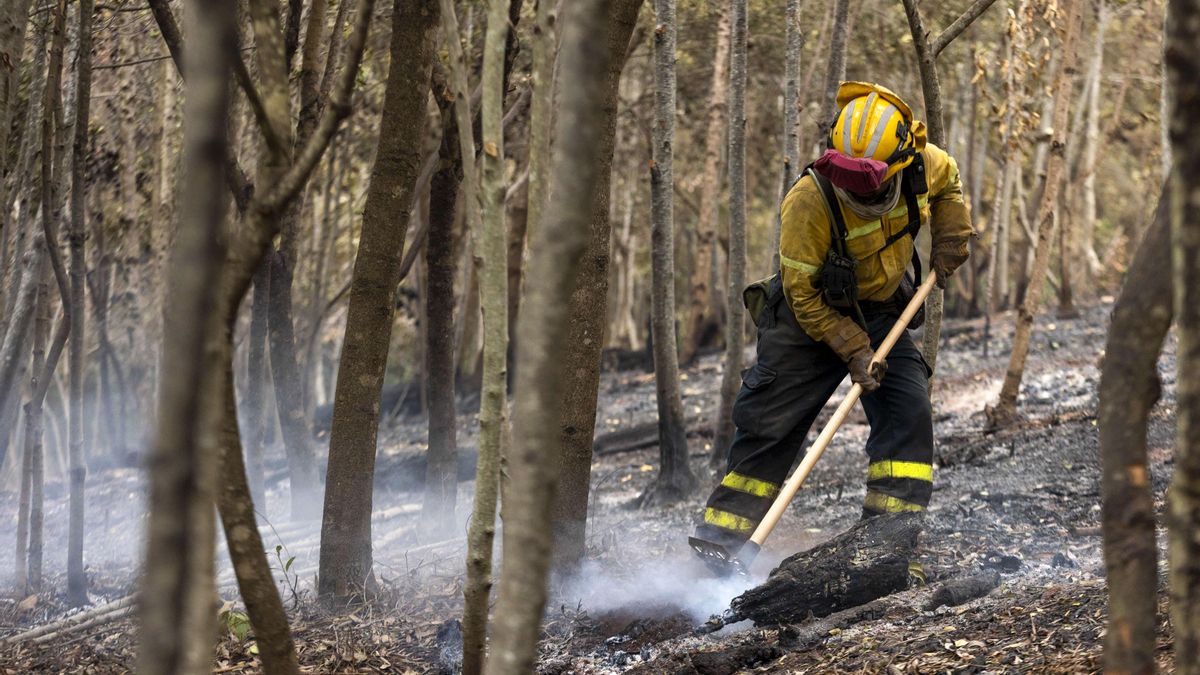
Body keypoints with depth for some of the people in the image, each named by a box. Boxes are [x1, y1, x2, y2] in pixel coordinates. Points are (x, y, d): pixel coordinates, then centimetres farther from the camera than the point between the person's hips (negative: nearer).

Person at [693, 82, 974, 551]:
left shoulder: (923, 165, -19)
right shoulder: (809, 201, -32)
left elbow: (948, 183, 10)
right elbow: (804, 295, -22)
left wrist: (949, 240, -3)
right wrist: (853, 351, -25)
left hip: (881, 313, 4)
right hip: (812, 315, -4)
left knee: (908, 412, -11)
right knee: (770, 423, -5)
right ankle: (721, 534, 3)